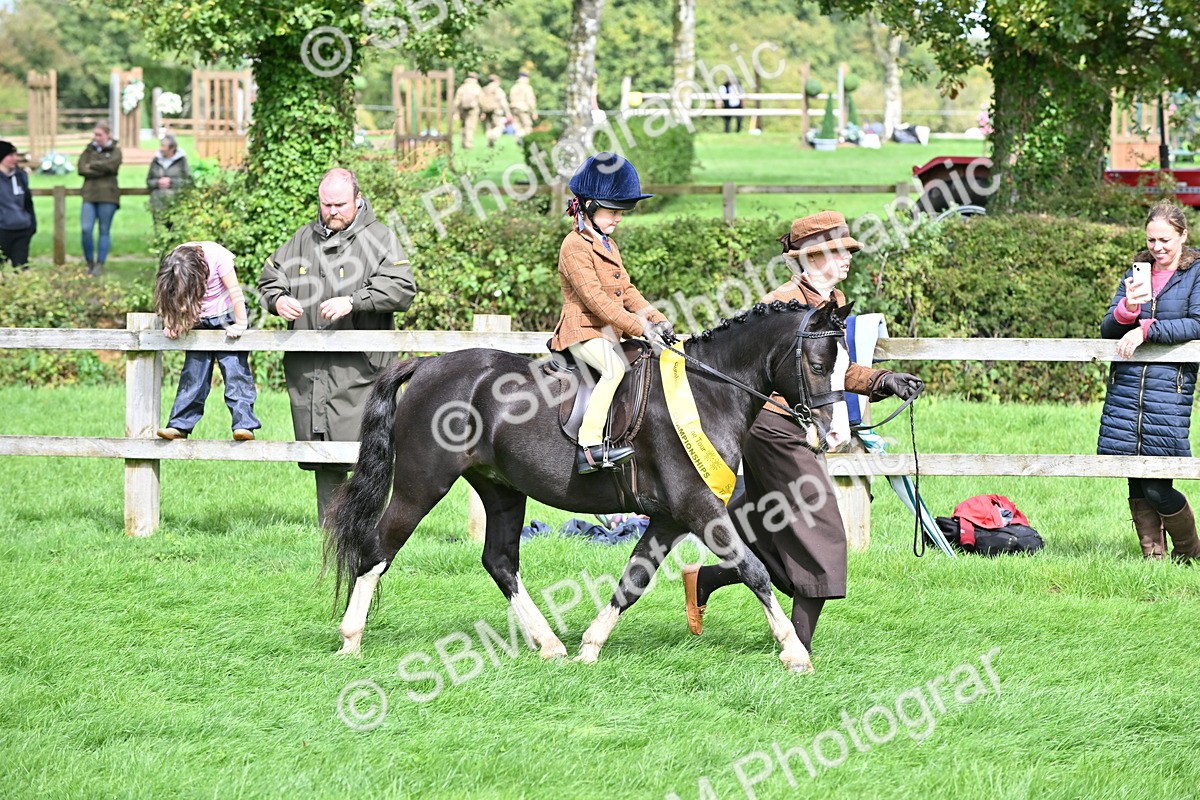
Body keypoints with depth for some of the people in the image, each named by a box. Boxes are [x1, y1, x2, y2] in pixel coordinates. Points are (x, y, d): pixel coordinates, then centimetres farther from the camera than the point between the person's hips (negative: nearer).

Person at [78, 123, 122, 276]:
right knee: (86, 229, -9)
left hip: (107, 195, -2)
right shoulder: (89, 150, 14)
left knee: (104, 231, 1)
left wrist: (92, 166, -3)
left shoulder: (115, 151, 6)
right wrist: (101, 170, -8)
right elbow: (81, 169, 0)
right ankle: (89, 263, 4)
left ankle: (100, 264, 6)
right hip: (90, 195, 2)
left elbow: (111, 165, -13)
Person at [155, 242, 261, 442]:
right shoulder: (172, 268, -16)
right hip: (198, 322, 3)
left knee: (235, 368, -13)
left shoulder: (216, 256, -26)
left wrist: (240, 324, -21)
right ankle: (180, 426, -1)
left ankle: (244, 424, -19)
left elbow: (234, 291, -21)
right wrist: (171, 325, -19)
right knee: (193, 373, -2)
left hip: (226, 316, -3)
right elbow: (171, 300, -5)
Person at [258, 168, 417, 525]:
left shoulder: (379, 238, 1)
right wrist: (277, 299, 1)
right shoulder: (303, 239, 17)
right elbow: (270, 277, 25)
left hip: (357, 365, -5)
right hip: (306, 369, 5)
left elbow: (402, 288, -11)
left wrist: (352, 302, -21)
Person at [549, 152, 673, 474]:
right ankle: (589, 446, -41)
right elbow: (594, 297, -20)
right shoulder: (575, 247, -11)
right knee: (615, 367, -33)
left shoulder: (608, 246, 21)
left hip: (608, 331, 10)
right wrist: (639, 327, -25)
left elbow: (627, 291, 21)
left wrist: (656, 319, 4)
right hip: (584, 330, -10)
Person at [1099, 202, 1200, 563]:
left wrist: (1146, 330, -18)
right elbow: (1108, 329, 8)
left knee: (1157, 488, -7)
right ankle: (1152, 555, 14)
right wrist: (1127, 308, -13)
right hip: (1126, 385, 4)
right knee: (1136, 483, 4)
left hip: (1170, 387, -4)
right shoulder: (1136, 273, 14)